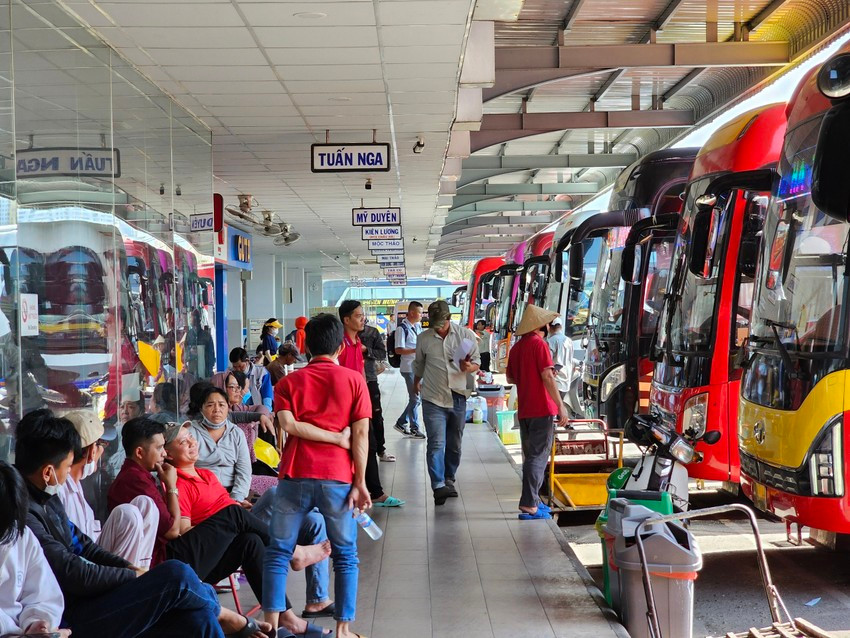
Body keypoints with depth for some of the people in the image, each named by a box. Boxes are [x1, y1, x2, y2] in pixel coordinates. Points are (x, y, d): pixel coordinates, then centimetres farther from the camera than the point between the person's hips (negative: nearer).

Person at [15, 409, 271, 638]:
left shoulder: (43, 496, 11)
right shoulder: (22, 513, -22)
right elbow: (76, 575, -22)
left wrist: (130, 568, 3)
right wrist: (136, 576, -8)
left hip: (84, 601, 10)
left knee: (196, 615, -9)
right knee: (177, 575, -19)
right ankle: (225, 617, 8)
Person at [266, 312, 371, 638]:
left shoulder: (289, 381, 9)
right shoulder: (354, 379, 4)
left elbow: (288, 424, -8)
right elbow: (361, 434, -3)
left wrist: (335, 437, -2)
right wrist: (360, 484, -2)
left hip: (296, 476, 1)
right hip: (338, 478, -1)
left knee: (278, 552, 11)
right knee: (345, 556, 11)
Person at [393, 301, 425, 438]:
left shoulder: (418, 326, 12)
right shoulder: (402, 328, -13)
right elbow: (398, 350, -16)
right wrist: (416, 350, -23)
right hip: (409, 368, -8)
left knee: (416, 398, 12)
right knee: (415, 398, -1)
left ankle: (401, 423, 24)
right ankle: (415, 428, 11)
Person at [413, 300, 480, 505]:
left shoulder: (466, 335, -1)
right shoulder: (424, 338, 1)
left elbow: (477, 363, 2)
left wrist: (469, 367, -21)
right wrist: (416, 382, 32)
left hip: (458, 397, 2)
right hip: (433, 398, -2)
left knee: (454, 444, 13)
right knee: (436, 443, -12)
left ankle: (449, 480, 29)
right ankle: (438, 486, -14)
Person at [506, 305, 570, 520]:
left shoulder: (517, 347, 13)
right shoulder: (539, 343, -11)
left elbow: (510, 378, 20)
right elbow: (547, 376, -18)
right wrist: (561, 405, -17)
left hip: (524, 410, 8)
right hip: (541, 409, -8)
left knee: (530, 456, 16)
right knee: (538, 456, -6)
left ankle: (532, 500, 22)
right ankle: (529, 504, -9)